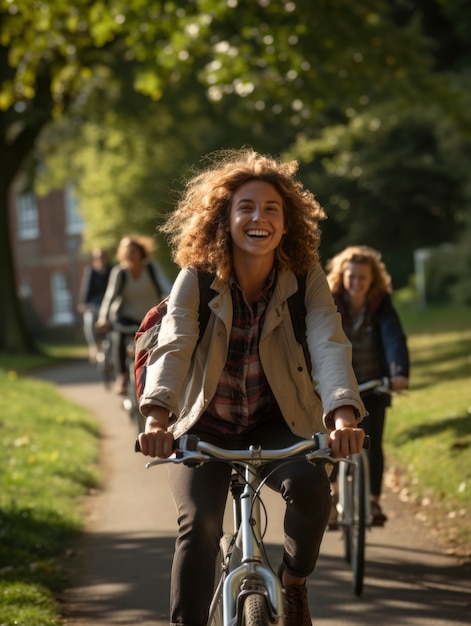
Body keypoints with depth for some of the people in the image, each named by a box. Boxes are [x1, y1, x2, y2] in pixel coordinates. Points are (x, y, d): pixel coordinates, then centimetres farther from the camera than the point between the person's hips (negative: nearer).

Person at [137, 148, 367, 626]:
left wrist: (343, 415, -45)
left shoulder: (306, 280, -10)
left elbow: (330, 346, -25)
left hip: (277, 424, 1)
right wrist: (157, 416, -47)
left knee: (312, 488, -28)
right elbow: (172, 347, -26)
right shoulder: (196, 279, -12)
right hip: (204, 426, 0)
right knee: (198, 524, -23)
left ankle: (293, 582, 3)